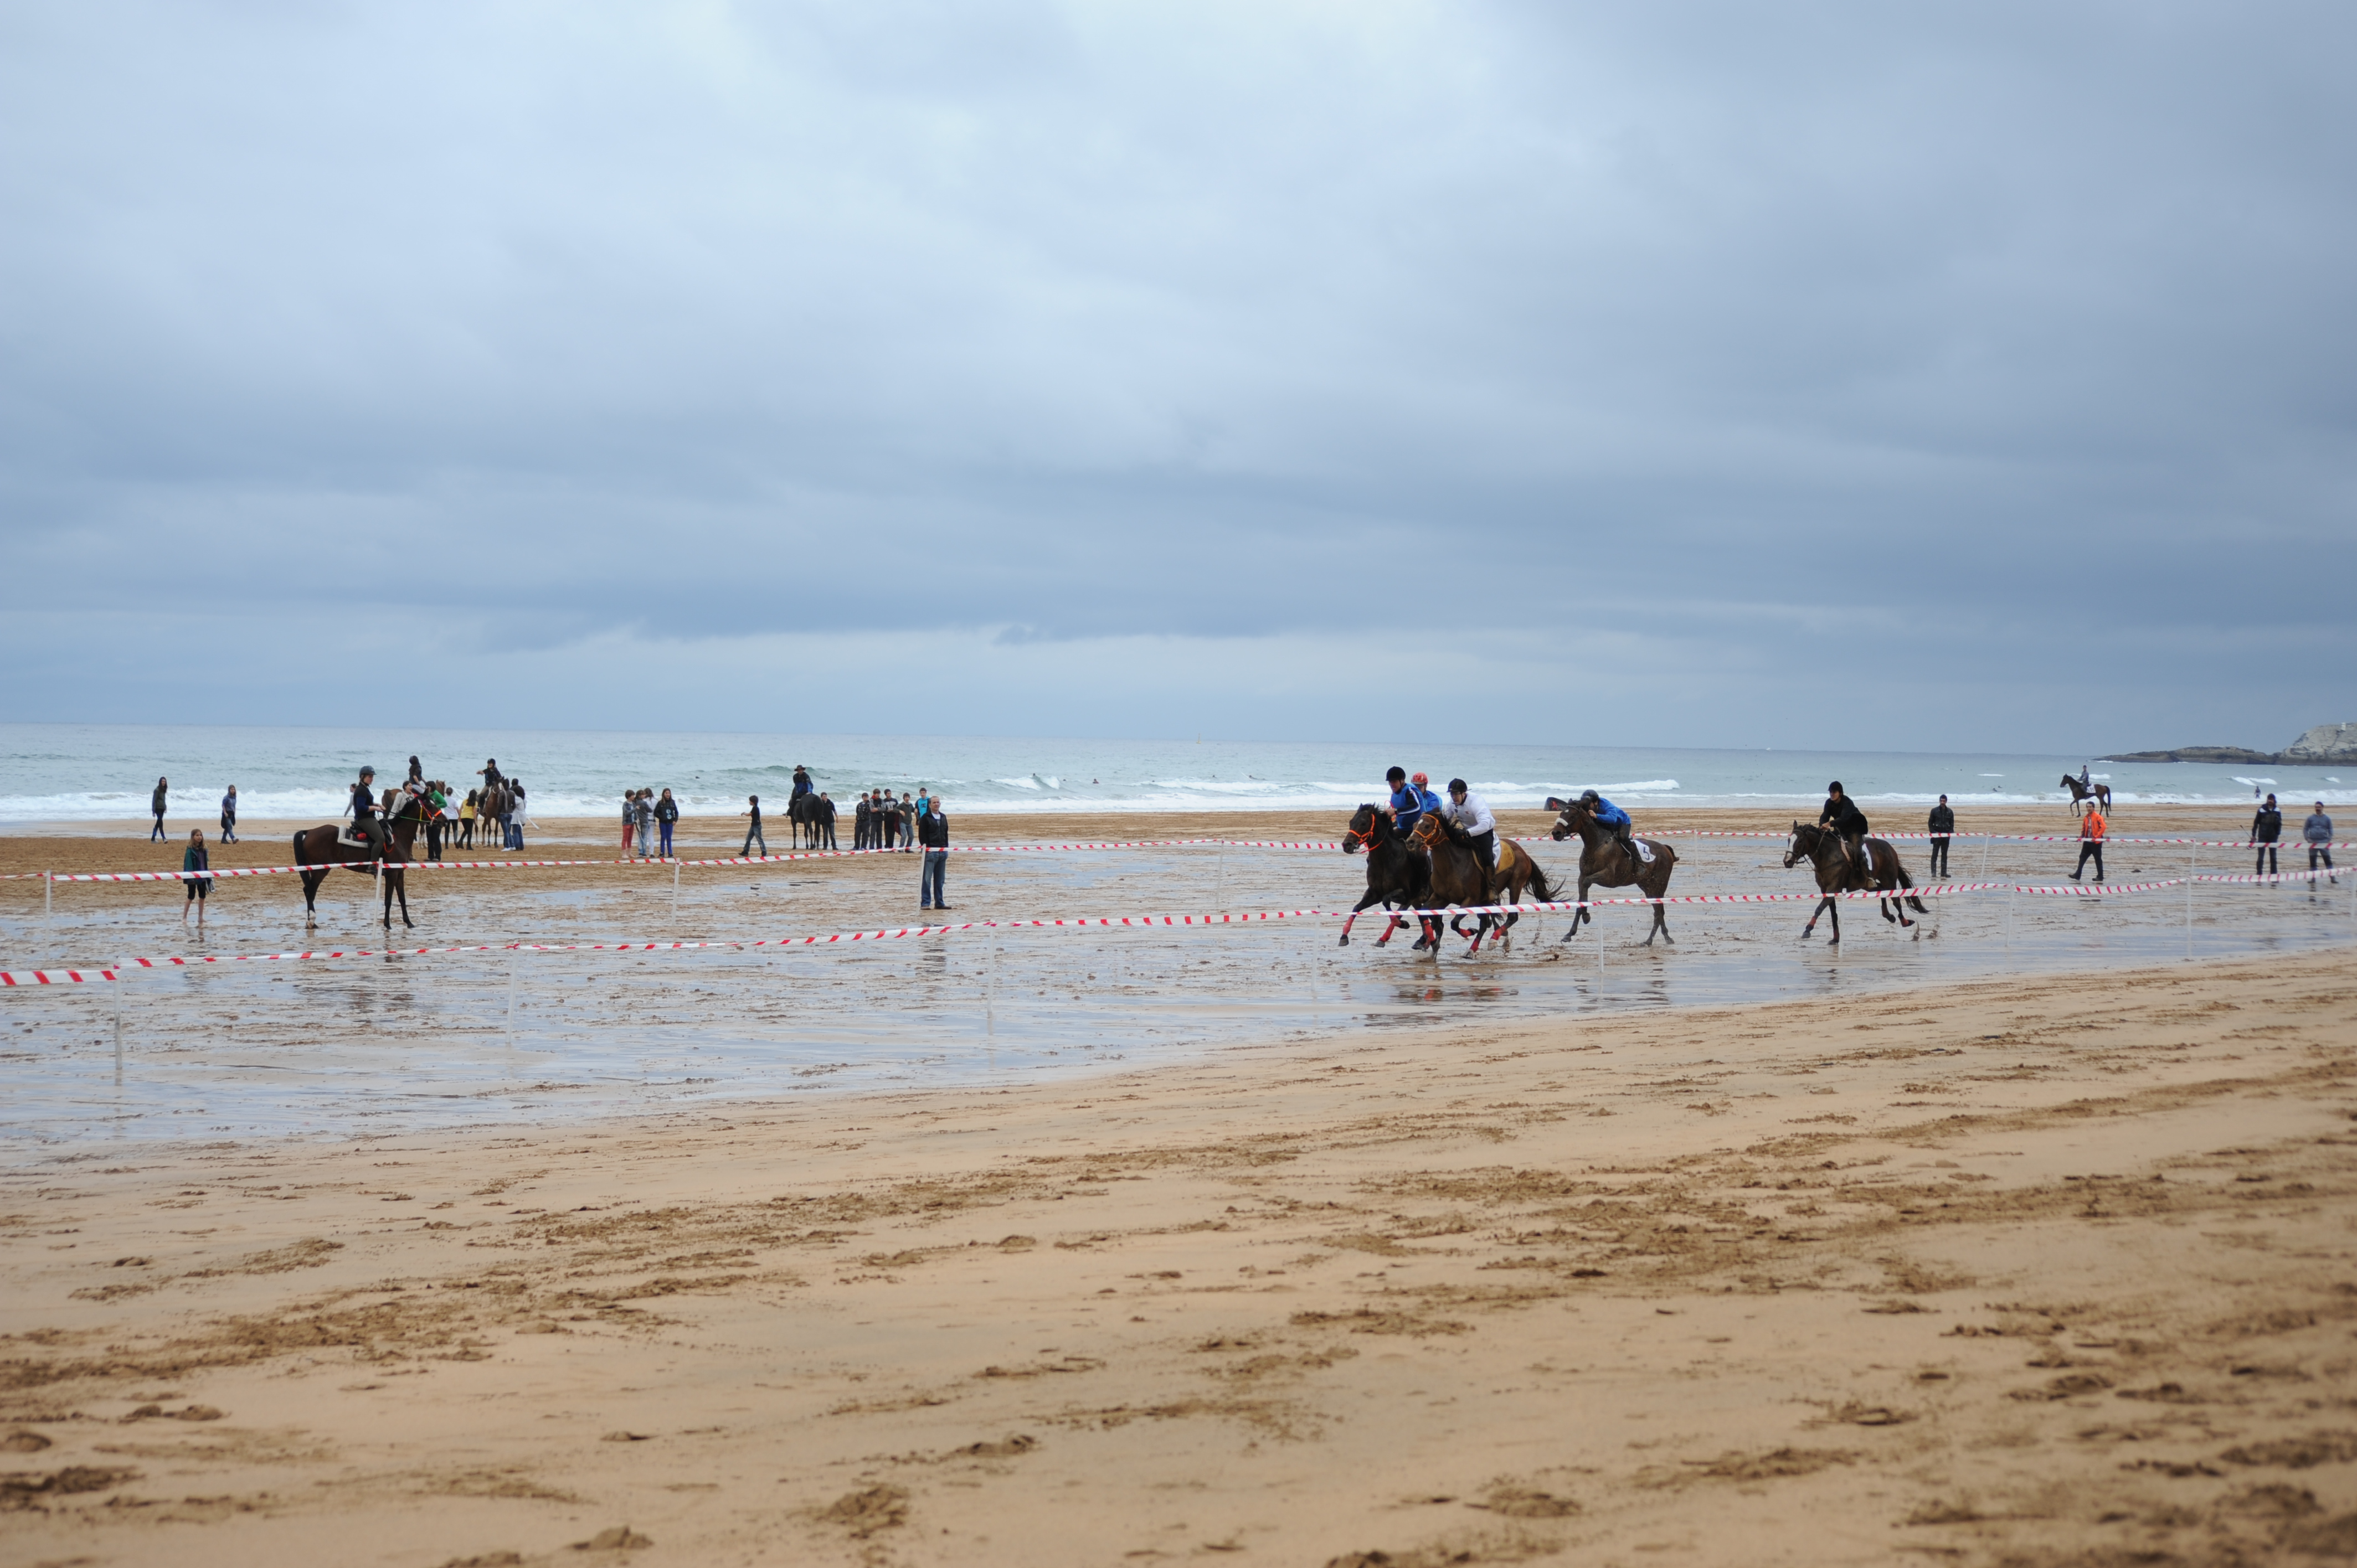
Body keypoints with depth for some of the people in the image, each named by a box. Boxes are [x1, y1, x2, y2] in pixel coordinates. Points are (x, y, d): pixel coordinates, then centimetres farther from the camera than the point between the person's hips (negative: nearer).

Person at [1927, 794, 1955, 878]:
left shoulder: (1950, 812, 7)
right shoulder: (1934, 811, 0)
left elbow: (1952, 823, 11)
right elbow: (1930, 823, 2)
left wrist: (1951, 833, -4)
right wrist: (1933, 832, -8)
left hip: (1946, 835, 3)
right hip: (1937, 835, -3)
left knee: (1944, 855, 7)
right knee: (1935, 854, -6)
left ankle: (1944, 872, 10)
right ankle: (1934, 872, -6)